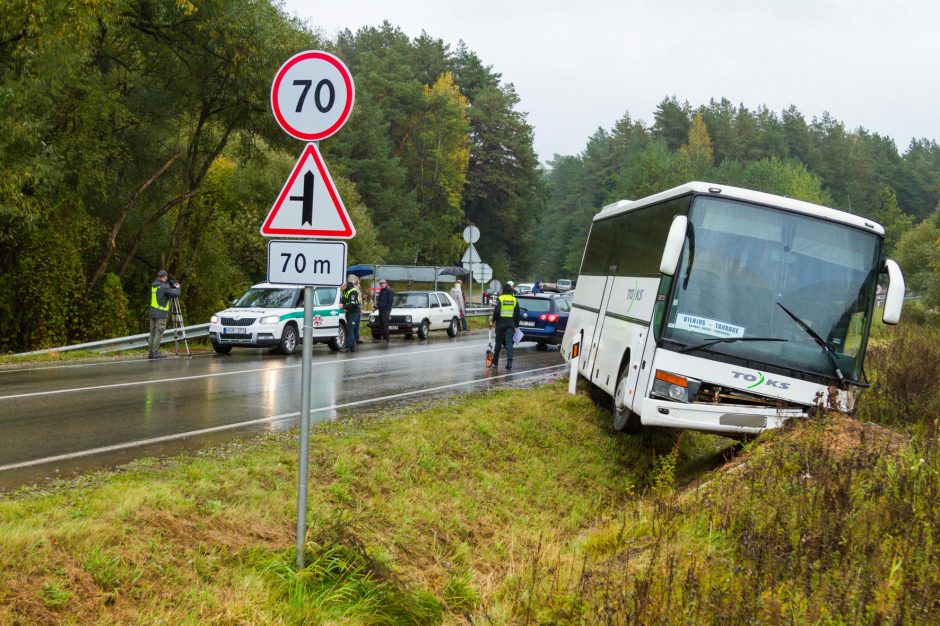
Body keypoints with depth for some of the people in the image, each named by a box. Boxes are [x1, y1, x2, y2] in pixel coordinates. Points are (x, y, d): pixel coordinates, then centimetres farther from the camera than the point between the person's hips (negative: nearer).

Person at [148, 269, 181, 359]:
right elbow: (175, 294, -13)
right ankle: (156, 352, -9)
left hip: (153, 312, 8)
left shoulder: (154, 285, 12)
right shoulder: (164, 287, -13)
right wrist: (177, 288, 5)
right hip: (161, 314, -8)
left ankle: (151, 352, 8)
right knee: (159, 333, -6)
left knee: (153, 332, 8)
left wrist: (172, 286, 21)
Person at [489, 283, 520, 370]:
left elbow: (496, 312, -16)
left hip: (501, 323, -2)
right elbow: (517, 314, 8)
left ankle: (495, 362, 22)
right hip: (510, 323, 2)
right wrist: (516, 326, 16)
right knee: (509, 342, -2)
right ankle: (509, 361, -16)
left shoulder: (500, 299, -7)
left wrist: (492, 321, -3)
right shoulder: (514, 300, 5)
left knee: (498, 342, 10)